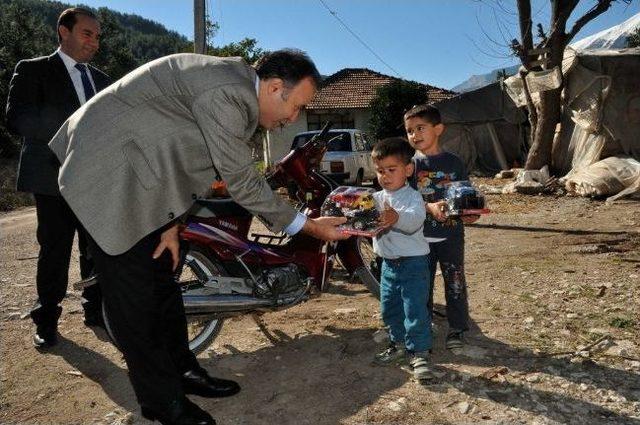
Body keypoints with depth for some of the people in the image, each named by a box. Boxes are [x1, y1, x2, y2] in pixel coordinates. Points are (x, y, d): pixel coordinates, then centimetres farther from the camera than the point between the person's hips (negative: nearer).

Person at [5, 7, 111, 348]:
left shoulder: (101, 79, 17)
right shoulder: (33, 70, 0)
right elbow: (17, 119, -13)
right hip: (54, 179, -5)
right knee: (55, 251, 1)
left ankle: (95, 310, 23)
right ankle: (47, 320, 17)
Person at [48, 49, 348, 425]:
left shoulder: (237, 88, 4)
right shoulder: (226, 92, -27)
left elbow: (187, 161, 6)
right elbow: (242, 181, -24)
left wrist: (172, 222, -1)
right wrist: (309, 226, -16)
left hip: (138, 173, 10)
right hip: (110, 174, -10)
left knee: (161, 275, 13)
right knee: (134, 291, -3)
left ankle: (182, 370, 27)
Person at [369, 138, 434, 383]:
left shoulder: (413, 197, -15)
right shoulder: (377, 199, 6)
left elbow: (415, 220, -34)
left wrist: (397, 218, -55)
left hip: (413, 262, -7)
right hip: (388, 263, 7)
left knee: (415, 309, -5)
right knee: (389, 308, 16)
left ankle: (420, 353, 8)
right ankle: (399, 345, 34)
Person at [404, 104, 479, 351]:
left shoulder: (454, 162, 1)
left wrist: (469, 213, -13)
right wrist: (430, 208, -25)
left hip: (451, 235, 0)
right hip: (421, 236, 0)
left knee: (455, 282, 8)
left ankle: (457, 328, 23)